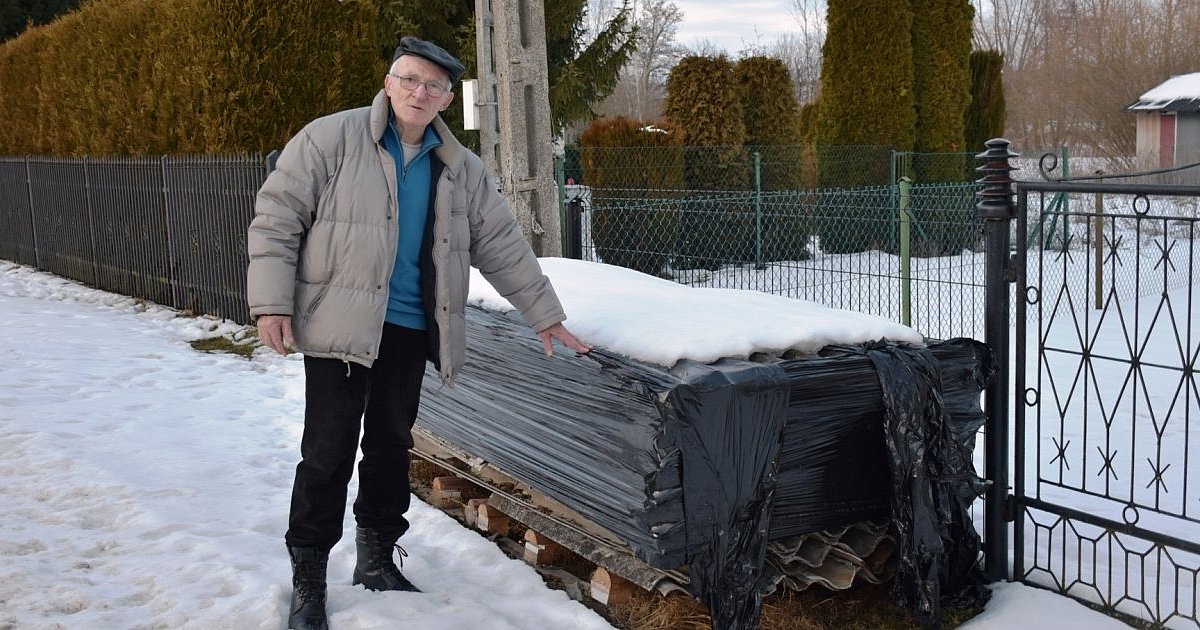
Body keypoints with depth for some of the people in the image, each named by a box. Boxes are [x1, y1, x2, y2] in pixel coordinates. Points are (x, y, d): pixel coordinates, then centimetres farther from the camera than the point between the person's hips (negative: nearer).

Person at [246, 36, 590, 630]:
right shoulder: (331, 138, -4)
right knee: (329, 452, -3)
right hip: (341, 324, -5)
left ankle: (377, 559, 30)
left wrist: (545, 316, 12)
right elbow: (277, 215, -5)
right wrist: (272, 302, -12)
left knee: (391, 445, 14)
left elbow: (504, 246, 13)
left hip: (410, 330, 5)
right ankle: (307, 580, 9)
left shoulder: (461, 169, 10)